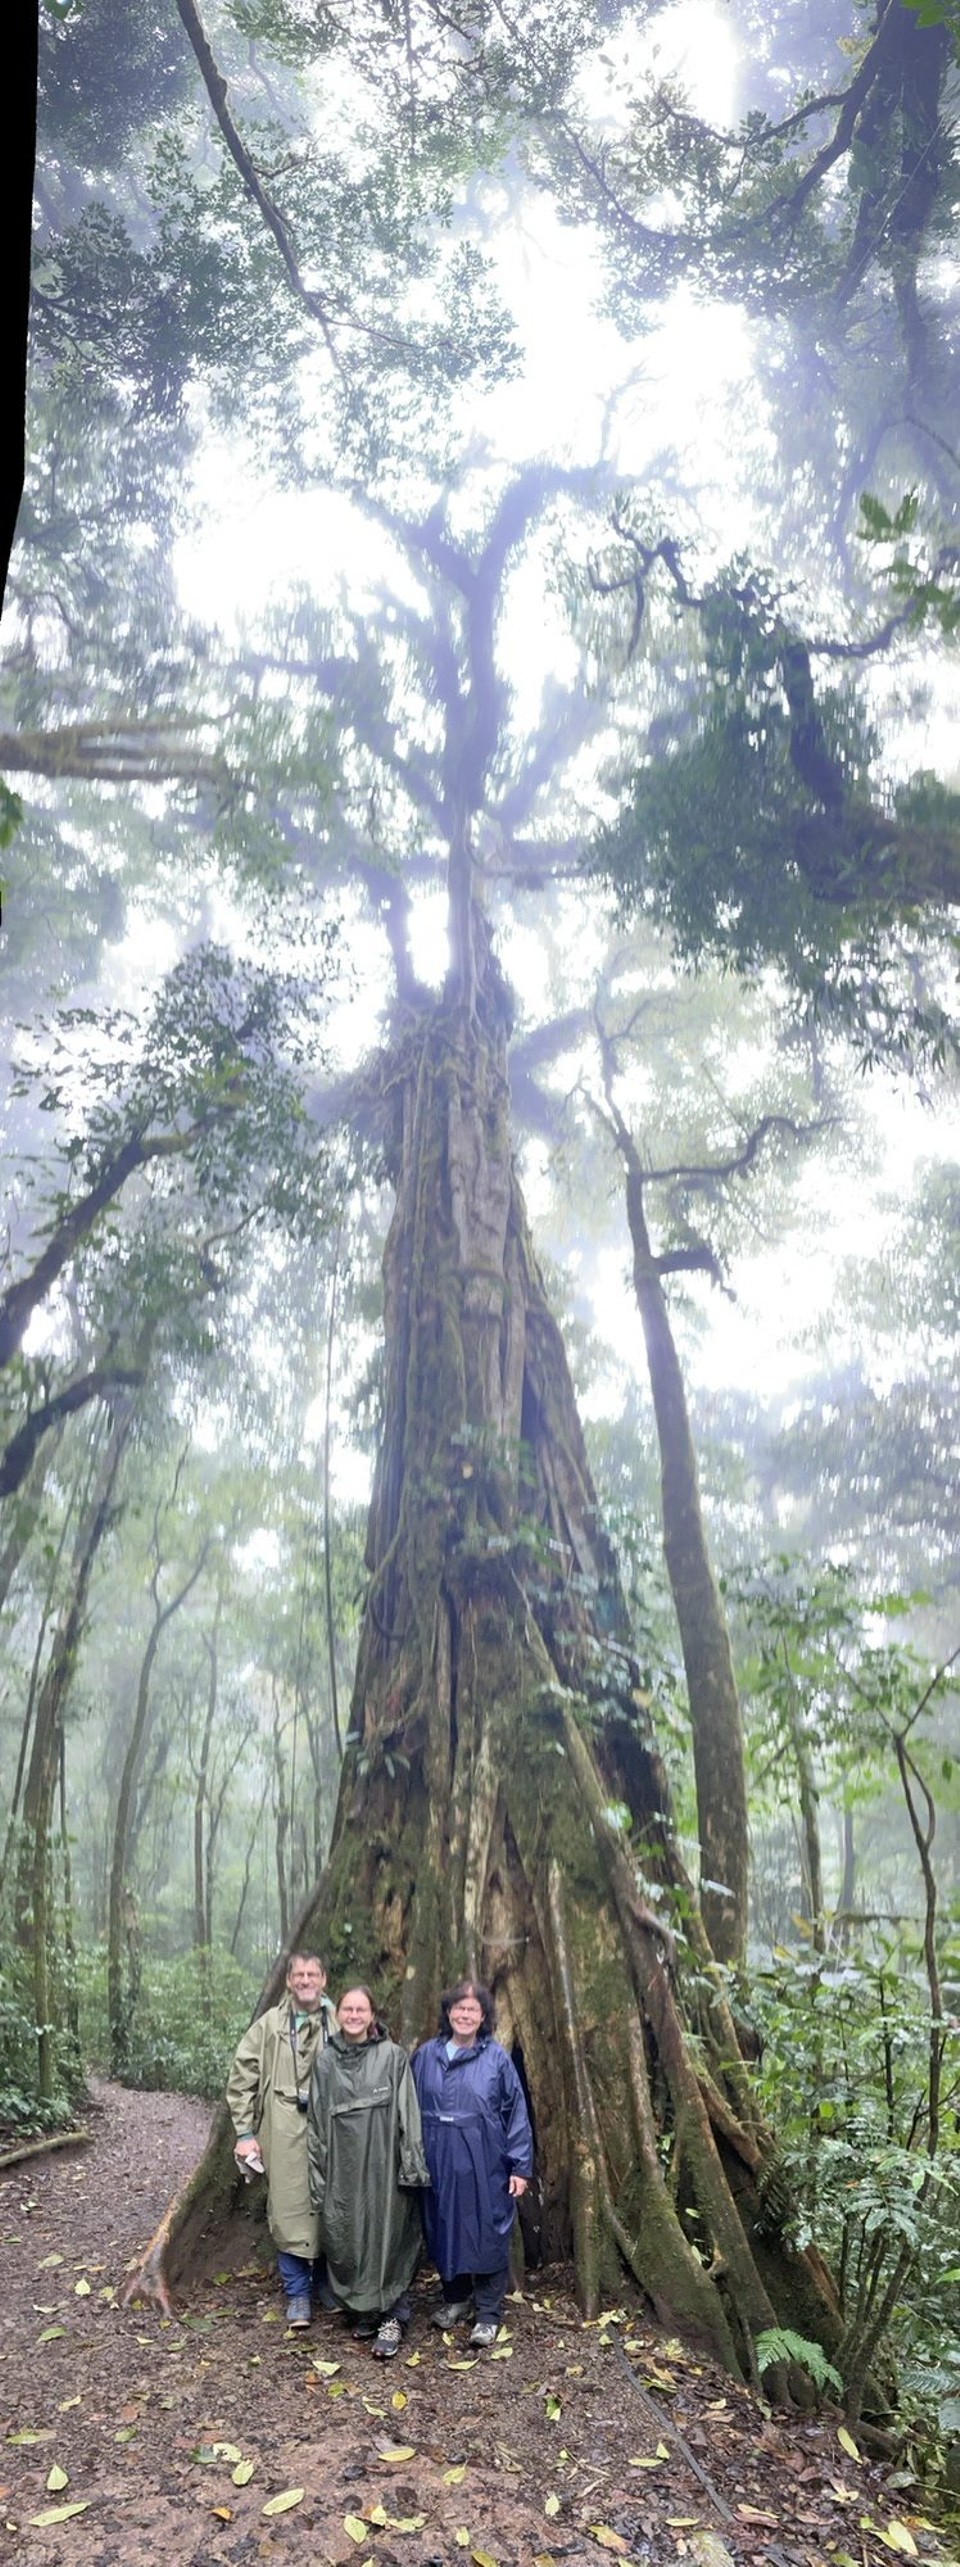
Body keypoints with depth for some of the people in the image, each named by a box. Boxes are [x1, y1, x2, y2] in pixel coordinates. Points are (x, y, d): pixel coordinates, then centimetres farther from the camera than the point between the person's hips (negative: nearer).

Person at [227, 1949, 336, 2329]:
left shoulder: (339, 2024, -1)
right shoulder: (269, 2025, -1)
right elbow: (240, 2080, 3)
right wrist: (245, 2133, 0)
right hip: (285, 2134, -1)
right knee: (289, 2211, 3)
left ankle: (325, 2280, 30)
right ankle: (297, 2294, 19)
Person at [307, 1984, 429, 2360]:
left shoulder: (392, 2056, -3)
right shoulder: (325, 2060, 5)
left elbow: (408, 2113, -4)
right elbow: (316, 2119, 8)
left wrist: (411, 2163, -9)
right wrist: (317, 2173, 6)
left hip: (383, 2162, -3)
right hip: (342, 2164, 3)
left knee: (388, 2237, -1)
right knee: (345, 2239, 7)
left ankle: (392, 2318, 11)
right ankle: (362, 2310, 26)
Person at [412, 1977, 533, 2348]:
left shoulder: (496, 2057, -5)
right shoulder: (427, 2055, 2)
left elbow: (516, 2112, -4)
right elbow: (411, 2109, 8)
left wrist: (520, 2166, -6)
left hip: (485, 2163, -3)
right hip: (439, 2161, 3)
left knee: (487, 2233, 3)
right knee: (444, 2230, 13)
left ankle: (488, 2314, 17)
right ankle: (455, 2297, 33)